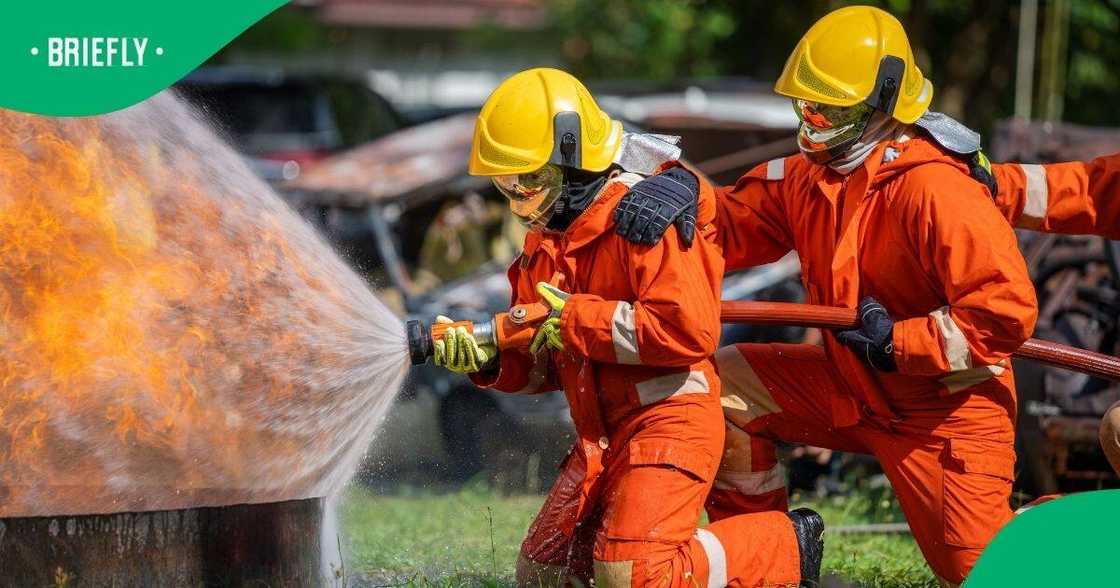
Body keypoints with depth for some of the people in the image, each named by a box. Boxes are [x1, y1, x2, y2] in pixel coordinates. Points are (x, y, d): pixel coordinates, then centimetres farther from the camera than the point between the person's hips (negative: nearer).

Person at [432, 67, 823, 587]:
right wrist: (487, 359, -5)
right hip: (600, 437, 10)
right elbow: (544, 363, 17)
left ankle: (784, 546, 0)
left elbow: (689, 329, -27)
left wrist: (578, 319, -19)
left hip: (668, 418, -10)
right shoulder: (549, 241, 14)